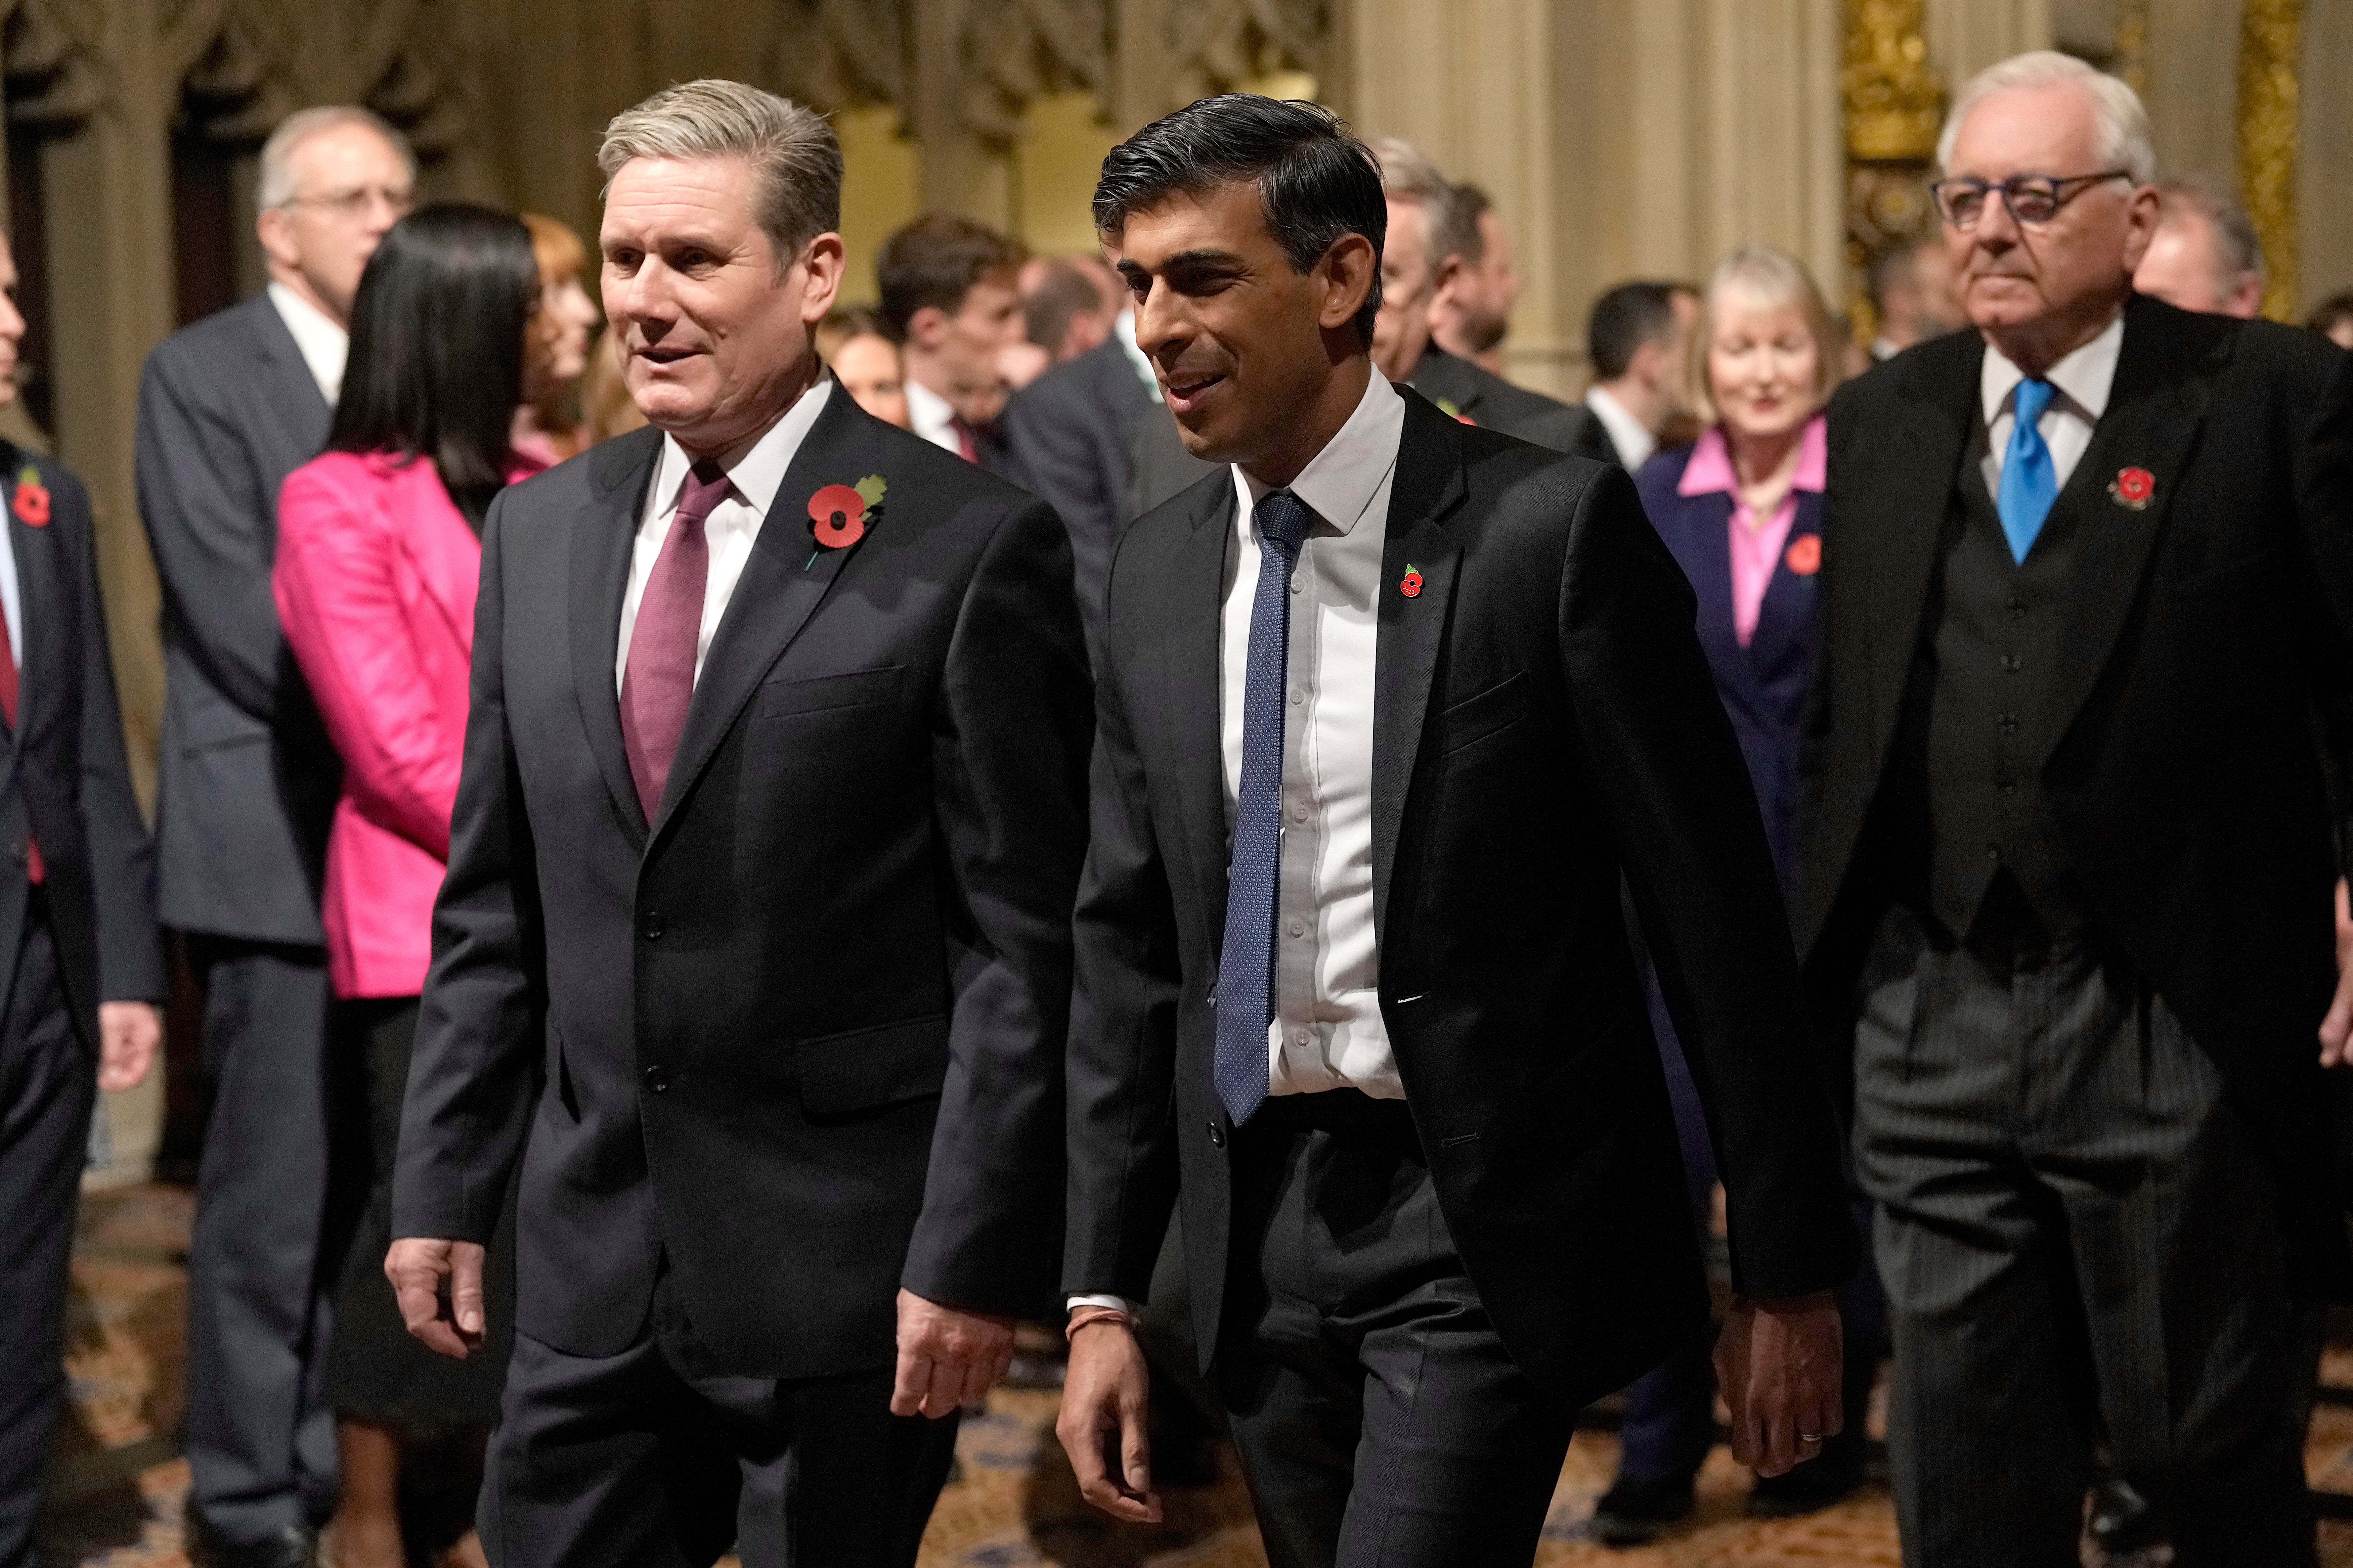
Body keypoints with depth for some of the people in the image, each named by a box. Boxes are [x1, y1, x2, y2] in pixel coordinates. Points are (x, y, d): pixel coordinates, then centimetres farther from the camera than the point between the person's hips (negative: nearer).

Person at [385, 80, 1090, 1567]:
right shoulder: (539, 531, 9)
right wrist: (443, 1187, 10)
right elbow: (491, 907, 14)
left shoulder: (971, 545, -9)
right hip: (591, 1254, 5)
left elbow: (1025, 941, -10)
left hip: (845, 1265, -5)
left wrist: (976, 1257, -13)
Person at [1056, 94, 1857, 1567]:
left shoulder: (1552, 528, -10)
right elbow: (1130, 948, 12)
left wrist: (1791, 1271, -7)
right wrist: (1103, 1295, 9)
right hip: (1258, 1212, 6)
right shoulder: (1157, 574, 7)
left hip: (1492, 1217, -6)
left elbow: (1719, 909, -8)